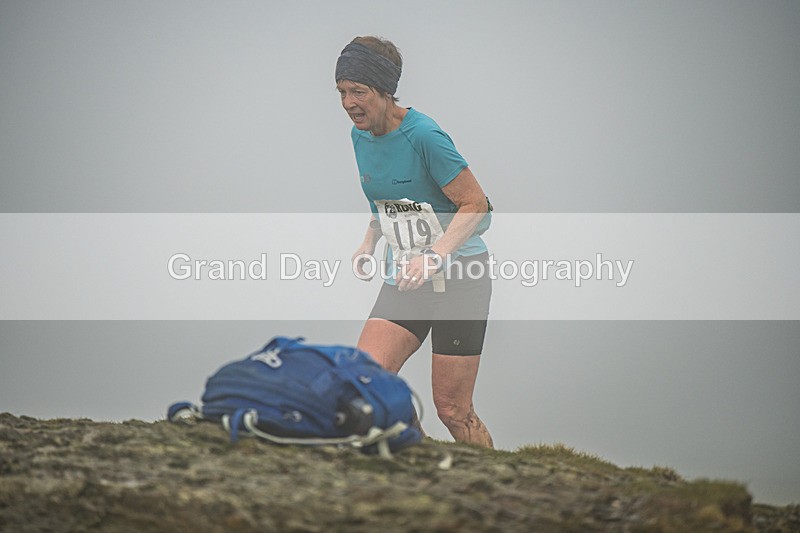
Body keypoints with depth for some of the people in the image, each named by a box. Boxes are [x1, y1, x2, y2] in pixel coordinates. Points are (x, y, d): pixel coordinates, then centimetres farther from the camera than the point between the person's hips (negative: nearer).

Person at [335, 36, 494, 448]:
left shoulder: (423, 135, -18)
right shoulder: (360, 136, 6)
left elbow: (476, 206, -16)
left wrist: (433, 257, -28)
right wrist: (369, 244, 4)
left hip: (459, 278, -7)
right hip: (404, 280, 7)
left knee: (452, 410, -4)